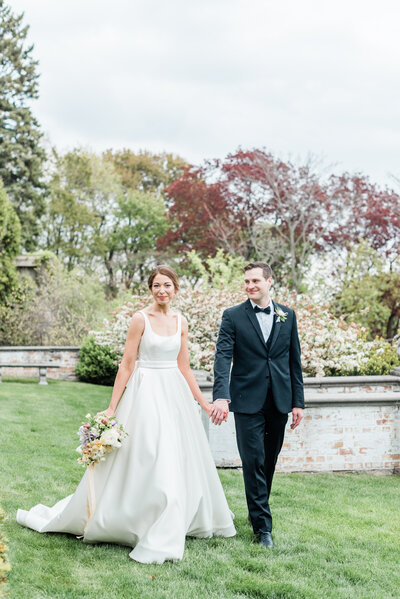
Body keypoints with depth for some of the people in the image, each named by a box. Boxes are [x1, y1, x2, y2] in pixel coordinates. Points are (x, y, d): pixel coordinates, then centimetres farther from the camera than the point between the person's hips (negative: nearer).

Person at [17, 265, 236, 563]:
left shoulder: (181, 322, 9)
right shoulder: (141, 319, -7)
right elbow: (127, 365, -7)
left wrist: (203, 402, 14)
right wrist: (112, 407, -10)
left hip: (175, 393, 5)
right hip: (146, 393, -5)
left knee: (179, 459, 11)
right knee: (144, 461, -7)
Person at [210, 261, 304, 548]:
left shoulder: (288, 315, 8)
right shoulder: (233, 316, -1)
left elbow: (294, 360, 10)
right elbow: (223, 357, -11)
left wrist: (298, 401, 7)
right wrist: (221, 396, -26)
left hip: (279, 401, 3)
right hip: (248, 401, -3)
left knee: (269, 461, 12)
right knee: (254, 461, -5)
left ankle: (258, 510, 29)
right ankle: (263, 525, 1)